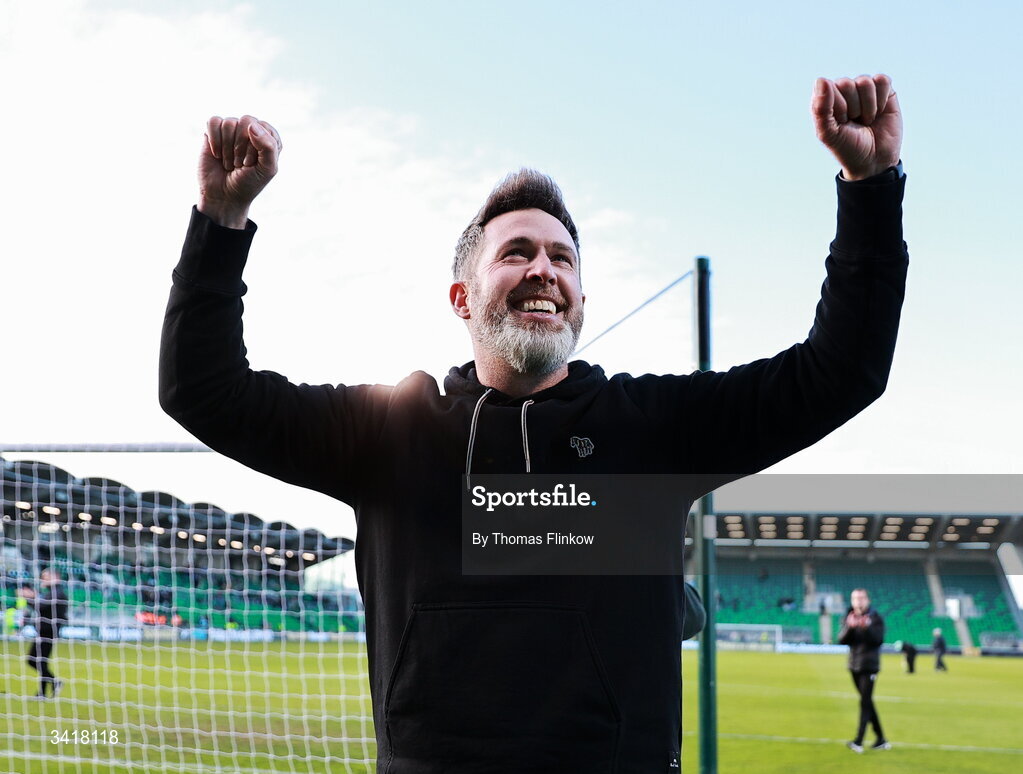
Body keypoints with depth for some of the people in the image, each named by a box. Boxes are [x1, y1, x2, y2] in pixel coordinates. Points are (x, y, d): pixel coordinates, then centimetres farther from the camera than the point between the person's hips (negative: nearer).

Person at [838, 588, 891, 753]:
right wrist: (849, 627, -21)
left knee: (865, 702, -11)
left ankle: (858, 742, -15)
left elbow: (878, 639, -16)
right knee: (867, 702, 10)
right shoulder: (848, 618, 6)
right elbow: (842, 640, -4)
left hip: (869, 666, -5)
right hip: (854, 666, 5)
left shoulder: (875, 618, -5)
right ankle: (881, 740, 19)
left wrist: (867, 627, -30)